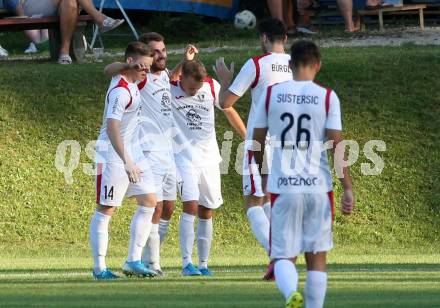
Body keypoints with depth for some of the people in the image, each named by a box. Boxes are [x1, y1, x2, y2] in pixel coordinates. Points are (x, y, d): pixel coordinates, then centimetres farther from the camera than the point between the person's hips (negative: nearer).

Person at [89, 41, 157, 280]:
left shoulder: (130, 83, 7)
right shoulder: (120, 92, -21)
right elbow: (111, 128, -28)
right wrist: (127, 163, -33)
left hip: (132, 153, 10)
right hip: (113, 158, -10)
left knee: (149, 202, 5)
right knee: (106, 209, -3)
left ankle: (133, 260, 6)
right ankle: (99, 267, 2)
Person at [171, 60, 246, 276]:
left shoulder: (212, 87, -2)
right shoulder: (168, 89, -9)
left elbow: (229, 111, 14)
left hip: (209, 158, 4)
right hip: (184, 158, -3)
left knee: (206, 212, 7)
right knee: (191, 206, -18)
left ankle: (203, 264, 15)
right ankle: (187, 263, -17)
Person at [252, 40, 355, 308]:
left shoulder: (272, 93, 2)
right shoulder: (327, 97, -3)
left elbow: (257, 141, 9)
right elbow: (336, 146, -7)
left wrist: (264, 172, 27)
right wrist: (348, 188, -4)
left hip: (283, 187, 0)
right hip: (318, 187, 0)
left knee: (283, 256, 3)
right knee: (317, 257, 11)